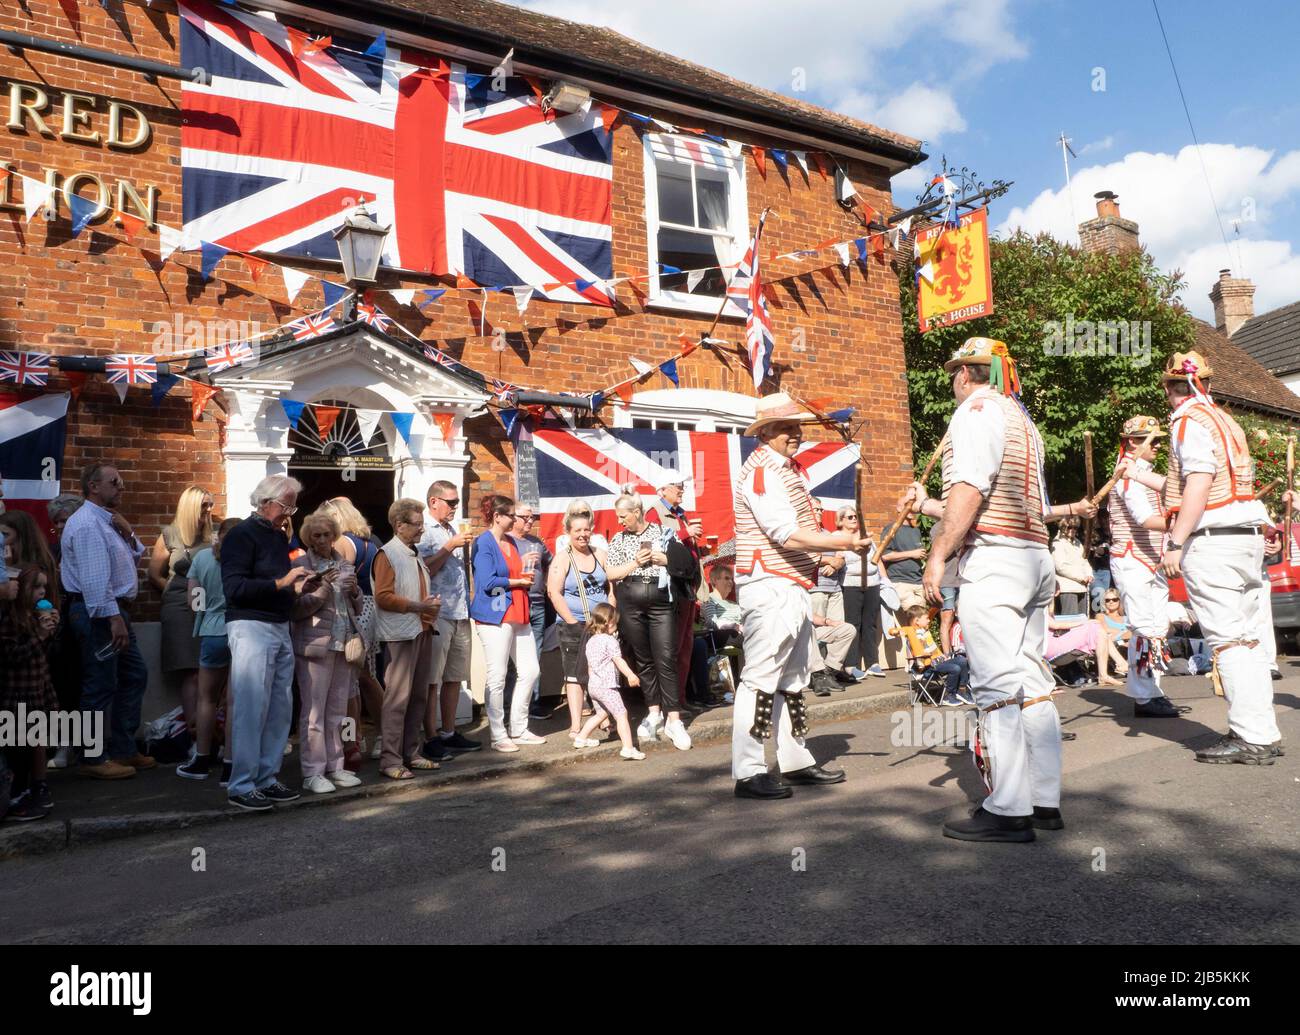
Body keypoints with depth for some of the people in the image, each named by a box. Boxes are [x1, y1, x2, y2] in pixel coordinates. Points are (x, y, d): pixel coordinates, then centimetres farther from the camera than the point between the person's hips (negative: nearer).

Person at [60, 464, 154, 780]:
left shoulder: (109, 520, 15)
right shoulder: (87, 523, -16)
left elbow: (136, 556, 18)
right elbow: (95, 578, -23)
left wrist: (127, 533, 0)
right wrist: (114, 618, -26)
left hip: (115, 612, 10)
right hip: (98, 614, -10)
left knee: (134, 676, 14)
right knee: (101, 686, -3)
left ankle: (124, 750, 23)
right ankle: (94, 759, 8)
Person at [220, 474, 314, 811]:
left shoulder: (280, 536, 18)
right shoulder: (242, 534, -7)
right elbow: (234, 589, -17)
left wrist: (298, 588, 8)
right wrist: (282, 583, -20)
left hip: (280, 629, 8)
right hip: (251, 628, -8)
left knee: (280, 709, 8)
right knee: (251, 709, -6)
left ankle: (267, 779, 18)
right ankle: (241, 786, 2)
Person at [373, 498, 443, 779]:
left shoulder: (414, 554, 17)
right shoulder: (387, 554, -8)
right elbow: (383, 597, -17)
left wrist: (432, 603, 7)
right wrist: (420, 606, -17)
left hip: (422, 631, 8)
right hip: (401, 634, -8)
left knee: (419, 696, 12)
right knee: (397, 698, -6)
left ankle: (412, 753, 22)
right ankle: (391, 761, 0)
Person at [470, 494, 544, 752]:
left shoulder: (511, 542, 16)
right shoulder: (483, 544, -10)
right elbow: (488, 582, -19)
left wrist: (526, 574, 6)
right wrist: (518, 581, -8)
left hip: (518, 615, 9)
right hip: (495, 617, -9)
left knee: (530, 671, 10)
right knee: (497, 678, -2)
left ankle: (518, 729, 22)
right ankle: (498, 737, 8)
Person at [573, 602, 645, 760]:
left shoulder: (590, 641, 13)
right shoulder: (610, 640, -11)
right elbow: (618, 660, -23)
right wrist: (630, 675, -32)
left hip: (593, 684, 9)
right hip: (607, 685, -9)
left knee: (601, 713, 25)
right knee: (621, 714, -8)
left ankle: (581, 738, 31)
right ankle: (628, 748, -15)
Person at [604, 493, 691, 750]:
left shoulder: (663, 532, 7)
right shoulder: (618, 539, 12)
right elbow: (610, 574, 4)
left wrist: (662, 559, -8)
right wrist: (636, 563, -7)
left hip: (661, 601, -2)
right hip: (630, 604, 3)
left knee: (666, 659, -7)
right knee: (643, 660, 7)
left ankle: (674, 720, -6)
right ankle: (654, 714, 18)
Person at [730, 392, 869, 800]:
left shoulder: (790, 469, 18)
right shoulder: (760, 472, -13)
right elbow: (787, 535, -20)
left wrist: (833, 539, 6)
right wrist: (841, 542, -15)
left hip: (794, 587, 10)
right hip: (769, 587, -10)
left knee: (793, 678, 15)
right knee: (761, 677, -9)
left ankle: (795, 762, 25)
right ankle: (748, 773, -4)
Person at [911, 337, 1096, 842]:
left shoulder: (977, 409, -3)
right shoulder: (1022, 421, 25)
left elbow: (969, 489, -18)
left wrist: (938, 554, -18)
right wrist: (927, 504, 34)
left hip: (992, 559, -10)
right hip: (1034, 559, 10)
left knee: (997, 687, -9)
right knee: (1032, 683, 10)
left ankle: (1007, 812, -7)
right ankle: (1044, 801, 16)